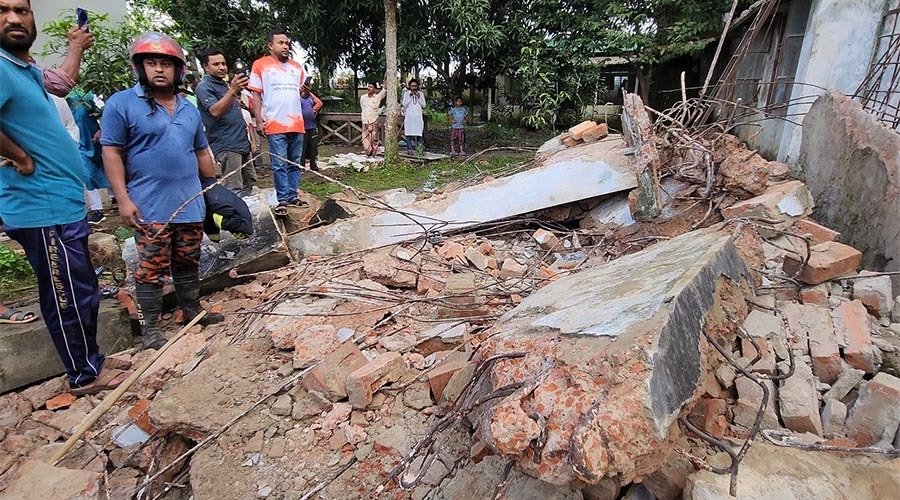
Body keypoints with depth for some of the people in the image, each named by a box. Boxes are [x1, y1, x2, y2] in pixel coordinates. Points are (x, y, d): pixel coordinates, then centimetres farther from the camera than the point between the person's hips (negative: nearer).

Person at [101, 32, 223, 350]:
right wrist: (123, 199, -14)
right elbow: (111, 153, -7)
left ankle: (191, 309, 29)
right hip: (150, 207, -5)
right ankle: (150, 326, 13)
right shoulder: (121, 104, -4)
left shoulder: (189, 109, 14)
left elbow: (202, 152, 20)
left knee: (188, 262, 15)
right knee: (152, 269, 0)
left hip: (191, 203, 5)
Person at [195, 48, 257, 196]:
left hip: (242, 142, 9)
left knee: (250, 181, 13)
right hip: (226, 145, -9)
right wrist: (233, 90, -33)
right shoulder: (204, 86, -7)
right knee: (234, 190, -14)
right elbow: (215, 111, -22)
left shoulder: (225, 84, 20)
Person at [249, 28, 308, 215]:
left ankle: (292, 196, 18)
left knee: (295, 163, 9)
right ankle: (282, 200, 2)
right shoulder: (261, 65, 4)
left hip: (297, 124, 5)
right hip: (275, 125, -4)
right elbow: (256, 94, 1)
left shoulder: (296, 67, 16)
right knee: (279, 165, -4)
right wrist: (259, 119, -7)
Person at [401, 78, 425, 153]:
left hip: (418, 117, 1)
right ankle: (409, 149, 0)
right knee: (408, 133, -5)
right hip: (409, 116, -1)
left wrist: (418, 97, -7)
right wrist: (410, 96, -9)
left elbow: (423, 105, 5)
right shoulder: (406, 94, 8)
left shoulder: (421, 94, 11)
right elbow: (404, 104, -2)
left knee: (419, 134, -4)